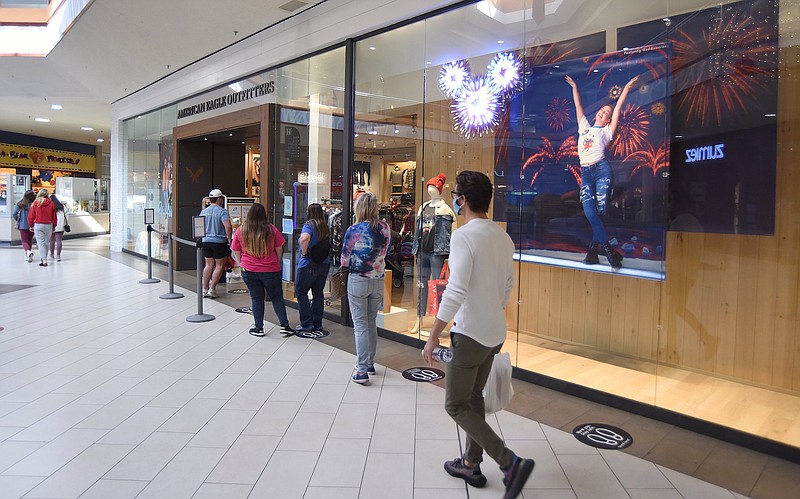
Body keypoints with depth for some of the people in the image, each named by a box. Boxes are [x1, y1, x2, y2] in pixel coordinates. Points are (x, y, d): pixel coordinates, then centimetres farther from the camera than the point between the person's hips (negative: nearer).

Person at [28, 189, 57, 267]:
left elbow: (31, 216, 0)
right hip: (49, 225, 2)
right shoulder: (51, 204, -2)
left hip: (38, 225, -1)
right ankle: (43, 258, 16)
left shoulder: (35, 203, -4)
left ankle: (44, 260, -10)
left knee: (41, 243, -1)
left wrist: (31, 225, 14)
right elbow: (54, 216, 4)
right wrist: (54, 226, 16)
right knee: (46, 242, 11)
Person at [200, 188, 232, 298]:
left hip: (206, 241, 6)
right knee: (219, 265, 5)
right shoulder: (222, 212, -11)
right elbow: (227, 226, -23)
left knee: (209, 264, 14)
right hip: (219, 242, -6)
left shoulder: (203, 212, 9)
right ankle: (212, 289, 3)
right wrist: (229, 239, -12)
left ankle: (205, 289, 15)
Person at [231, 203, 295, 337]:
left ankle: (258, 328, 15)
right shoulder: (271, 229, -7)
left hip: (249, 271, 1)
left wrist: (242, 265, 15)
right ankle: (284, 325, 7)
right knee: (277, 298, 9)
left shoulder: (240, 231, -3)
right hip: (271, 270, -1)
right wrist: (276, 263, 14)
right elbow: (279, 249, 0)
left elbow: (236, 252, 3)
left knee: (256, 298, 11)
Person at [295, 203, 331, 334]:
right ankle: (317, 324, 17)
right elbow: (329, 244, 15)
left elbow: (304, 238, -33)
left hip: (309, 264, -6)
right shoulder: (326, 227, 6)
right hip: (324, 264, 6)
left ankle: (307, 324, 5)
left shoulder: (309, 225, -14)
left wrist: (304, 253, -20)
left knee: (301, 292, 7)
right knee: (318, 293, 12)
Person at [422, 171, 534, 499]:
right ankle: (471, 464, 33)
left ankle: (510, 462, -3)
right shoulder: (503, 237, 7)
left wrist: (433, 336, -18)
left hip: (470, 334, -8)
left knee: (456, 405, 4)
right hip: (496, 332, 9)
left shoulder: (464, 236, -19)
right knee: (474, 398, 21)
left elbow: (455, 292, -24)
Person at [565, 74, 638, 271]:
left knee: (599, 211, -11)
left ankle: (593, 251, -7)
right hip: (585, 173, 2)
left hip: (601, 170, -2)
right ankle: (610, 252, -11)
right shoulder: (584, 127, 24)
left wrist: (626, 88, 7)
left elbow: (618, 108, 10)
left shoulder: (606, 131, 15)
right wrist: (574, 86, 34)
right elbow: (578, 105, 30)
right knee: (590, 212, -14)